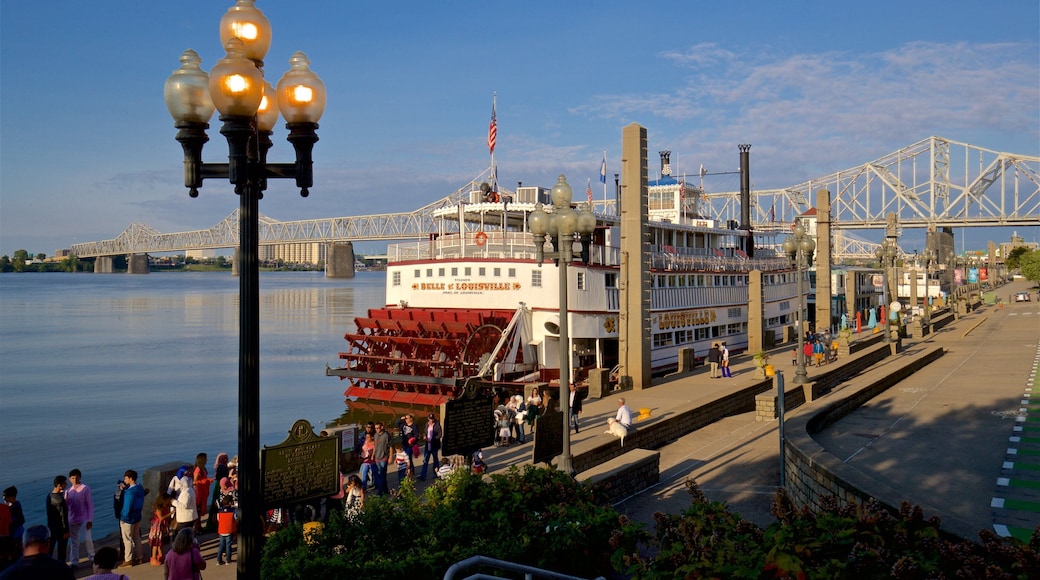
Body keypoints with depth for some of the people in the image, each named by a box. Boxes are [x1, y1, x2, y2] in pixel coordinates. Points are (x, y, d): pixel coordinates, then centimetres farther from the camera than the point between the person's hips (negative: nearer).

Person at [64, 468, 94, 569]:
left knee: (87, 539, -12)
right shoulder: (68, 491, 5)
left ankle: (91, 557, 8)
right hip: (72, 520, 4)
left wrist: (90, 520, -11)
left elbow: (90, 505, -7)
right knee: (73, 542, 9)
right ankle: (73, 562, 18)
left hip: (84, 519, -4)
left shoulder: (85, 489, -7)